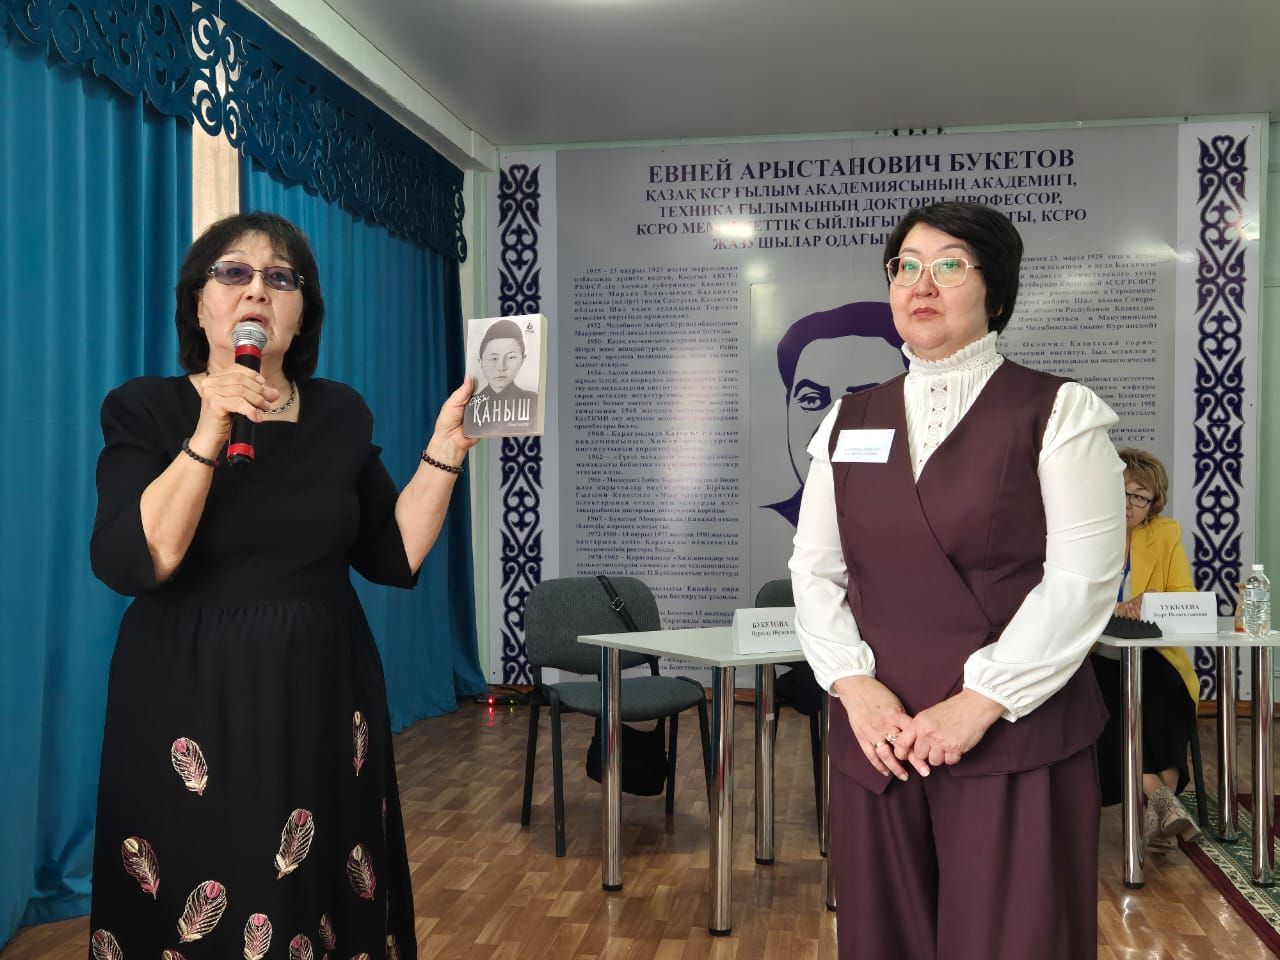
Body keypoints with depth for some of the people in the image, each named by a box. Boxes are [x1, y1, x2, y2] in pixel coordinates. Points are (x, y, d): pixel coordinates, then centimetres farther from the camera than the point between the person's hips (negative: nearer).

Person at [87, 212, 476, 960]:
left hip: (323, 700, 3)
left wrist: (445, 453, -6)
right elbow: (129, 564, -18)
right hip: (193, 708, -3)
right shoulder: (147, 409, -4)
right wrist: (208, 436, -23)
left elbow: (393, 558, 3)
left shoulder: (340, 413, 5)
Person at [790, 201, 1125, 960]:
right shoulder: (849, 423, 10)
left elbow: (1082, 579, -9)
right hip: (878, 737, 4)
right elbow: (814, 569, 7)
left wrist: (980, 704, -15)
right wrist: (856, 687, -8)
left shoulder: (1058, 413, -2)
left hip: (1016, 741, -3)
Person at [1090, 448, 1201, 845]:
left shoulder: (1166, 533, 8)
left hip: (1150, 657, 2)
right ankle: (1161, 795, -29)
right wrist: (1109, 610, -30)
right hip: (1095, 659, -2)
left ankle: (1159, 805, -26)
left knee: (1163, 696, -31)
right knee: (1110, 705, -33)